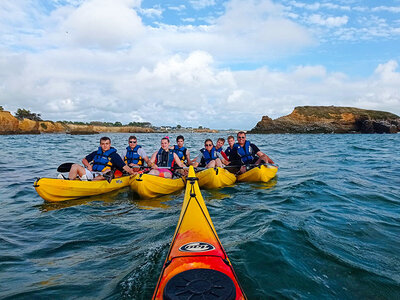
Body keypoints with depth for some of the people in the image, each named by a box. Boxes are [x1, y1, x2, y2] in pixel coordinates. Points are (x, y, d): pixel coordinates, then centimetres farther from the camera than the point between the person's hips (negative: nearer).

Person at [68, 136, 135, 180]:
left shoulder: (114, 155, 7)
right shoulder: (96, 153, 21)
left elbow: (124, 166, -1)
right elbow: (84, 160, 27)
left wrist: (132, 173, -15)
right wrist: (88, 165, 5)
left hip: (101, 176, -4)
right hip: (91, 173, 4)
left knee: (108, 171, -36)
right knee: (75, 166, -11)